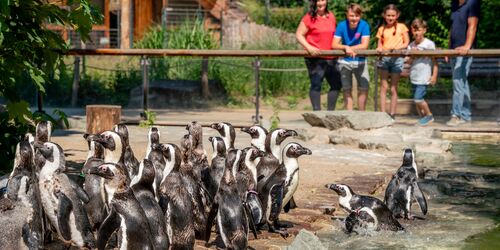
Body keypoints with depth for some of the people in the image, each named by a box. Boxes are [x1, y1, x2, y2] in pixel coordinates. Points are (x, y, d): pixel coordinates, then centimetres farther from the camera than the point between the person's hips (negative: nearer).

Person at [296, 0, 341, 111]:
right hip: (315, 58, -6)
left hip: (331, 57, 7)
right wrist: (309, 47, -19)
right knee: (316, 85, -4)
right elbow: (299, 34, -6)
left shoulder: (331, 16, 12)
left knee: (337, 84, 10)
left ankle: (330, 111, 20)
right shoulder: (309, 18, -5)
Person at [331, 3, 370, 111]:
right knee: (347, 90, 4)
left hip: (360, 61, 0)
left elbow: (364, 45, -19)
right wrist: (346, 47, -34)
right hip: (345, 61, 0)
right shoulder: (341, 25, -12)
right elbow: (334, 45, -17)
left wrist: (349, 48, -23)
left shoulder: (364, 25, -14)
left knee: (364, 89, -4)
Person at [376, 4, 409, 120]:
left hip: (397, 58, -2)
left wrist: (397, 47, -15)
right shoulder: (381, 29, 10)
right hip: (384, 58, 2)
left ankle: (392, 114, 6)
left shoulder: (401, 27, 4)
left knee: (393, 88, 2)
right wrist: (379, 48, -11)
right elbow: (379, 44, 12)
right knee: (383, 86, -1)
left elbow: (406, 43, 3)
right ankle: (382, 113, -1)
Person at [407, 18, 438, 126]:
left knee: (418, 98, -13)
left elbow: (434, 60, -5)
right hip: (414, 76, 6)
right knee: (416, 100, 9)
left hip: (424, 77, -6)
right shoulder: (411, 45, 7)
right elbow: (409, 62, 6)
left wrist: (434, 75, -10)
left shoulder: (429, 44, -7)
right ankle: (422, 117, 23)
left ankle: (429, 115, 6)